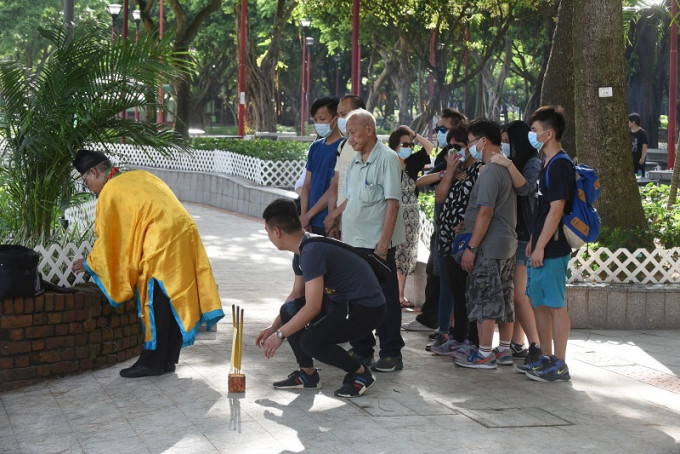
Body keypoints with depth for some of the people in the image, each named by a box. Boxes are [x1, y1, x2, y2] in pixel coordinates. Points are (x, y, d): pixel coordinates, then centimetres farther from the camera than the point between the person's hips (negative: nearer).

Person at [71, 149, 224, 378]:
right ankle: (168, 359, 20)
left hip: (161, 246, -8)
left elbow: (108, 239, 4)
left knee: (155, 305, 1)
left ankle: (151, 362, 7)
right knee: (174, 302, 13)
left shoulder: (109, 193, -2)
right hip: (186, 233, 8)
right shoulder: (139, 176, 21)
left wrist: (88, 264, 19)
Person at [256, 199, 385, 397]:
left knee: (311, 342, -24)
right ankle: (308, 374, 12)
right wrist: (272, 327, 18)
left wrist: (279, 334, -16)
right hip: (342, 302, 10)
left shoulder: (312, 251, -24)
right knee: (289, 310, 1)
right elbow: (296, 295, 22)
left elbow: (313, 307, -26)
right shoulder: (302, 249, 8)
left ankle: (361, 373, -1)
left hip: (366, 308, -10)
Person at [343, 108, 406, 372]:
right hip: (354, 242, 8)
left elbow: (393, 203, -16)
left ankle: (391, 354, 7)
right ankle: (362, 350, 24)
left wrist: (384, 242, -20)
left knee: (384, 299, -1)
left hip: (376, 243, -8)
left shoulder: (386, 158, -11)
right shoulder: (356, 162, 13)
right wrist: (343, 235, 15)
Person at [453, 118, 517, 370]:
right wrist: (466, 222, 20)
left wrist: (471, 247, -18)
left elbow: (486, 212, -21)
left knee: (484, 299, -4)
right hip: (507, 244, 10)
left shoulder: (490, 172, -17)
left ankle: (484, 354, 0)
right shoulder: (506, 168, 13)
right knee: (504, 298, 14)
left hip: (488, 246, -10)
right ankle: (505, 350, 20)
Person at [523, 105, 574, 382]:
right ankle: (547, 359, 23)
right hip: (542, 248, 10)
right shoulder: (547, 164, 15)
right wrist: (533, 242, 19)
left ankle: (559, 365, 0)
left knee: (556, 304, -5)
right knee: (539, 302, 14)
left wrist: (540, 246, -20)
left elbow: (556, 209, -20)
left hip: (553, 248, -10)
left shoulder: (560, 165, -15)